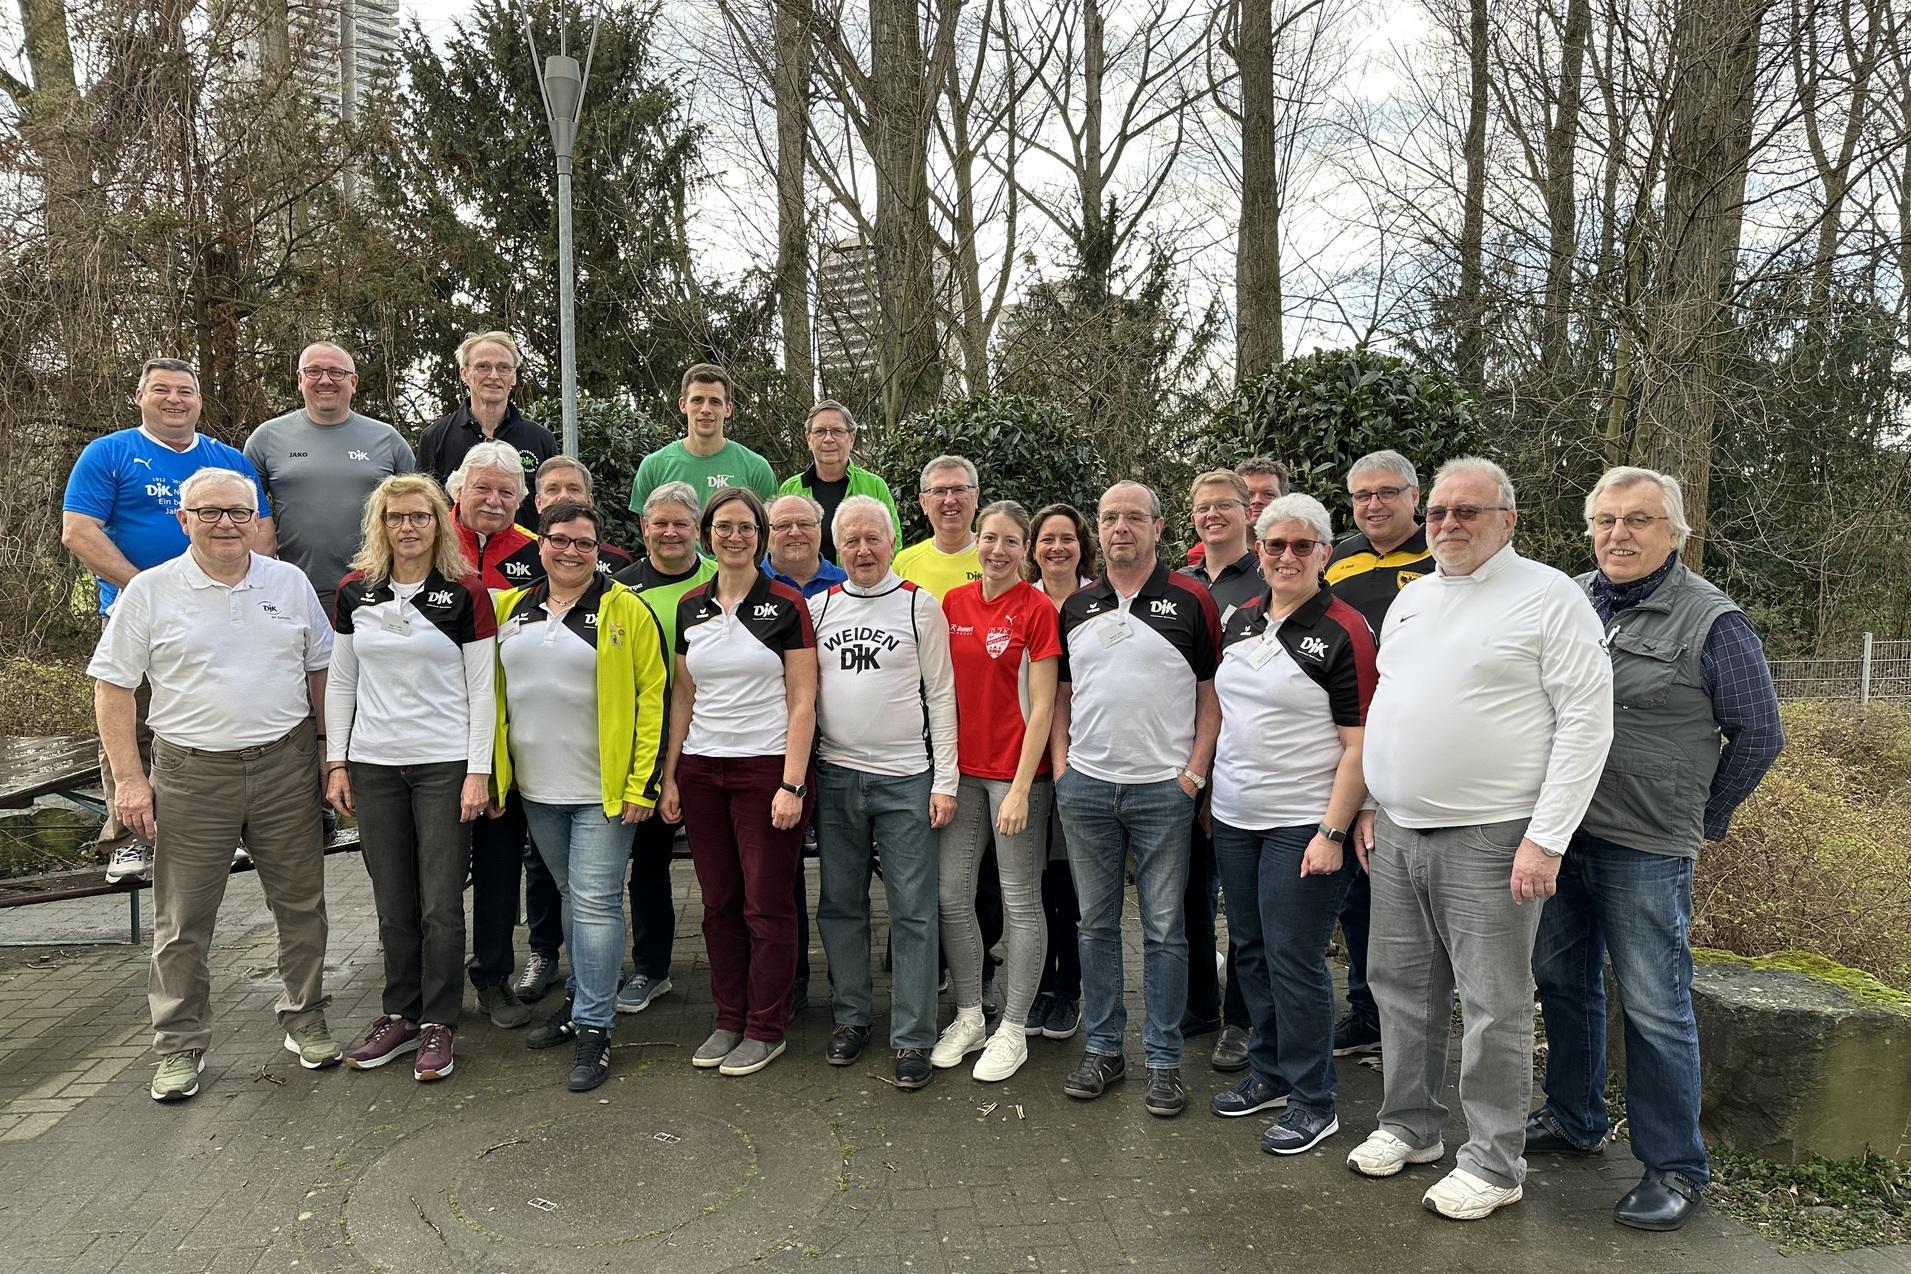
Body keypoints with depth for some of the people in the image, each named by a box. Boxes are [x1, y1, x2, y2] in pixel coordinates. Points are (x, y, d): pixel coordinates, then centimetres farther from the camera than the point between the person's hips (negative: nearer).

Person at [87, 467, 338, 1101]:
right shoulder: (149, 592, -1)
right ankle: (180, 1047, 21)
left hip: (286, 764, 2)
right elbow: (113, 686, 1)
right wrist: (128, 779, -4)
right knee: (183, 922, 6)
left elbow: (320, 672, 11)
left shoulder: (290, 583, 6)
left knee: (301, 905, 10)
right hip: (191, 772, -1)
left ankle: (306, 1021, 26)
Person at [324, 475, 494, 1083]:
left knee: (441, 903, 0)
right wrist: (336, 763, 5)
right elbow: (340, 682, 11)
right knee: (393, 903, 10)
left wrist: (478, 772, -9)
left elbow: (481, 690, -4)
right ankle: (400, 1016, 25)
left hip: (445, 765, -3)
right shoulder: (354, 591, 6)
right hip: (373, 765, 3)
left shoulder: (466, 593, -4)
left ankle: (438, 1024, 13)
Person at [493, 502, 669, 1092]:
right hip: (536, 788, 5)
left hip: (604, 789, -5)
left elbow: (652, 697, -10)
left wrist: (645, 783, -14)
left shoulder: (625, 611, -7)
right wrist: (491, 771, 12)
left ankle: (593, 1027, 5)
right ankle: (583, 998, 33)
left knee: (596, 902, -4)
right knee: (571, 896, 18)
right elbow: (494, 694, 15)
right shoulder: (511, 610, 8)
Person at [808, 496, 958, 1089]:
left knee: (912, 911, 1)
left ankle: (912, 1036, 10)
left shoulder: (920, 605, -1)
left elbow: (941, 696, -2)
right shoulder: (818, 607, 8)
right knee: (840, 904, 12)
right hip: (835, 775, 3)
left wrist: (945, 781, -6)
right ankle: (851, 1014, 28)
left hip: (905, 778, -3)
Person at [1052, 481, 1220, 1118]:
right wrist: (1060, 764, 4)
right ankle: (1103, 1047, 23)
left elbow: (1212, 695, 0)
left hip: (1163, 787, -3)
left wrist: (1194, 772, -8)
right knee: (1096, 924, 11)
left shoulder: (1191, 602, 0)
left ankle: (1164, 1059, 17)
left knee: (1163, 928, 4)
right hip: (1085, 786, 3)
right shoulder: (1076, 607, 10)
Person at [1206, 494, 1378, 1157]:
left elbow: (1359, 744, -13)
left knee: (1294, 960, -1)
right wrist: (1209, 787, 14)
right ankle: (1268, 1072, 33)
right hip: (1233, 819, 7)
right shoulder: (1240, 621, 9)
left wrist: (1333, 833, -17)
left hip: (1303, 824, -7)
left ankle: (1312, 1102, 16)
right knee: (1249, 950, 15)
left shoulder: (1344, 631, -11)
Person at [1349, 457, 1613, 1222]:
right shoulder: (1410, 599, 14)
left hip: (1489, 840, -6)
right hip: (1397, 834, 7)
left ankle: (1493, 1165, 19)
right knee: (1402, 986, 15)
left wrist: (1546, 840, -16)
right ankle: (1409, 1127, 32)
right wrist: (1369, 806, 14)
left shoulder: (1548, 599, -7)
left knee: (1492, 1006, 3)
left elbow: (1586, 721, -11)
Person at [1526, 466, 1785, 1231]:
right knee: (1563, 982, 17)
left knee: (1655, 1011, 2)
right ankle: (1573, 1119, 35)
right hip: (1558, 836, 5)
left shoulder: (1711, 621, -8)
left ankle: (1675, 1168, 19)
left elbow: (1759, 734, -2)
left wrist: (1701, 821, 2)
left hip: (1644, 851, -5)